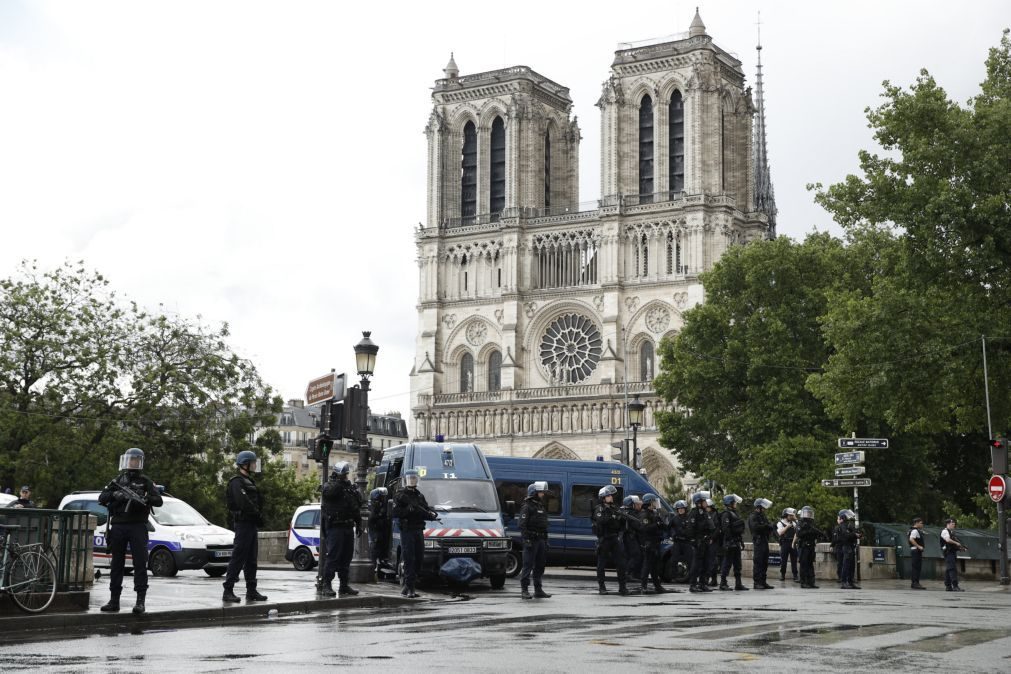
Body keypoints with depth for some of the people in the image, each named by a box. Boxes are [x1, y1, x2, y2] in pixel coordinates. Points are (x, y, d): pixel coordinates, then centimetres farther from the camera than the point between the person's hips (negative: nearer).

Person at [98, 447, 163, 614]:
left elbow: (158, 500, -4)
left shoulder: (145, 481, 6)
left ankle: (140, 601, -9)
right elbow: (102, 498, 6)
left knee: (140, 563, -8)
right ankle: (114, 600, 12)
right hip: (118, 527, 3)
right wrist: (114, 495, -14)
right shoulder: (117, 480, 14)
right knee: (117, 564, 7)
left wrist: (143, 499, -22)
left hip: (137, 527, -3)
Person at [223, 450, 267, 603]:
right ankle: (228, 591, -7)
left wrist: (259, 517, 3)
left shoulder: (249, 481, 20)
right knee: (238, 558, -9)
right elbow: (244, 503, -22)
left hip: (251, 524, 10)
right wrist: (258, 515, -13)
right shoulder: (237, 482, -11)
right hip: (243, 523, -10)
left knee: (251, 559, 12)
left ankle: (251, 591, 16)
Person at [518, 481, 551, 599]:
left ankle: (538, 590, 17)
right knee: (528, 566, -7)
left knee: (540, 566, 11)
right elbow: (522, 525, -14)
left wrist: (546, 540, 19)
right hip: (531, 540, -8)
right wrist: (526, 539, -22)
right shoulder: (527, 507, -8)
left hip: (541, 540, 8)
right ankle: (524, 590, -4)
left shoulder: (542, 507, 19)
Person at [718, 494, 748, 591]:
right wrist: (729, 541, -24)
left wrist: (741, 541, 21)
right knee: (727, 563, -6)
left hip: (736, 542, 10)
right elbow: (726, 529, -19)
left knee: (737, 564, 10)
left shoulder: (734, 513, 19)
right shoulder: (726, 514, -11)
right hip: (730, 543, -10)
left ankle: (738, 584, 13)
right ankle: (723, 583, -1)